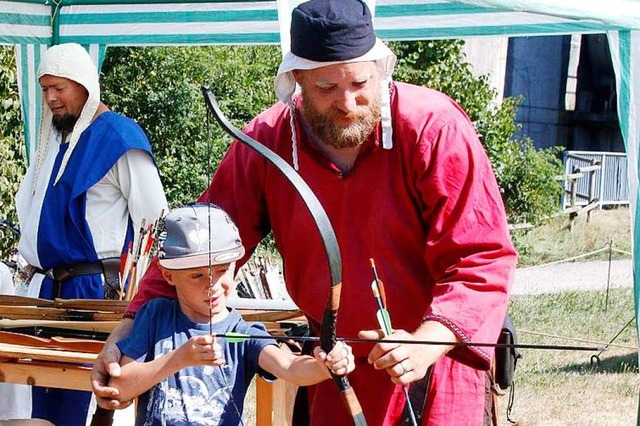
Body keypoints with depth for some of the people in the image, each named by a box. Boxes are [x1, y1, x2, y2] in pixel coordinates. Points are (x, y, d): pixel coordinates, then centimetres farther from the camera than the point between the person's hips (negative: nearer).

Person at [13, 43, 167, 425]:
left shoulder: (119, 137, -9)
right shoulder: (54, 138, 16)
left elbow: (154, 220, -11)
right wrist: (31, 262, 18)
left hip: (96, 292, -8)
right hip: (49, 289, 8)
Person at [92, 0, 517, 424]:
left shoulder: (434, 127, -17)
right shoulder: (266, 143, -7)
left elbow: (482, 258, -19)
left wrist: (427, 342, -34)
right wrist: (129, 333, -13)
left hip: (436, 359, -3)